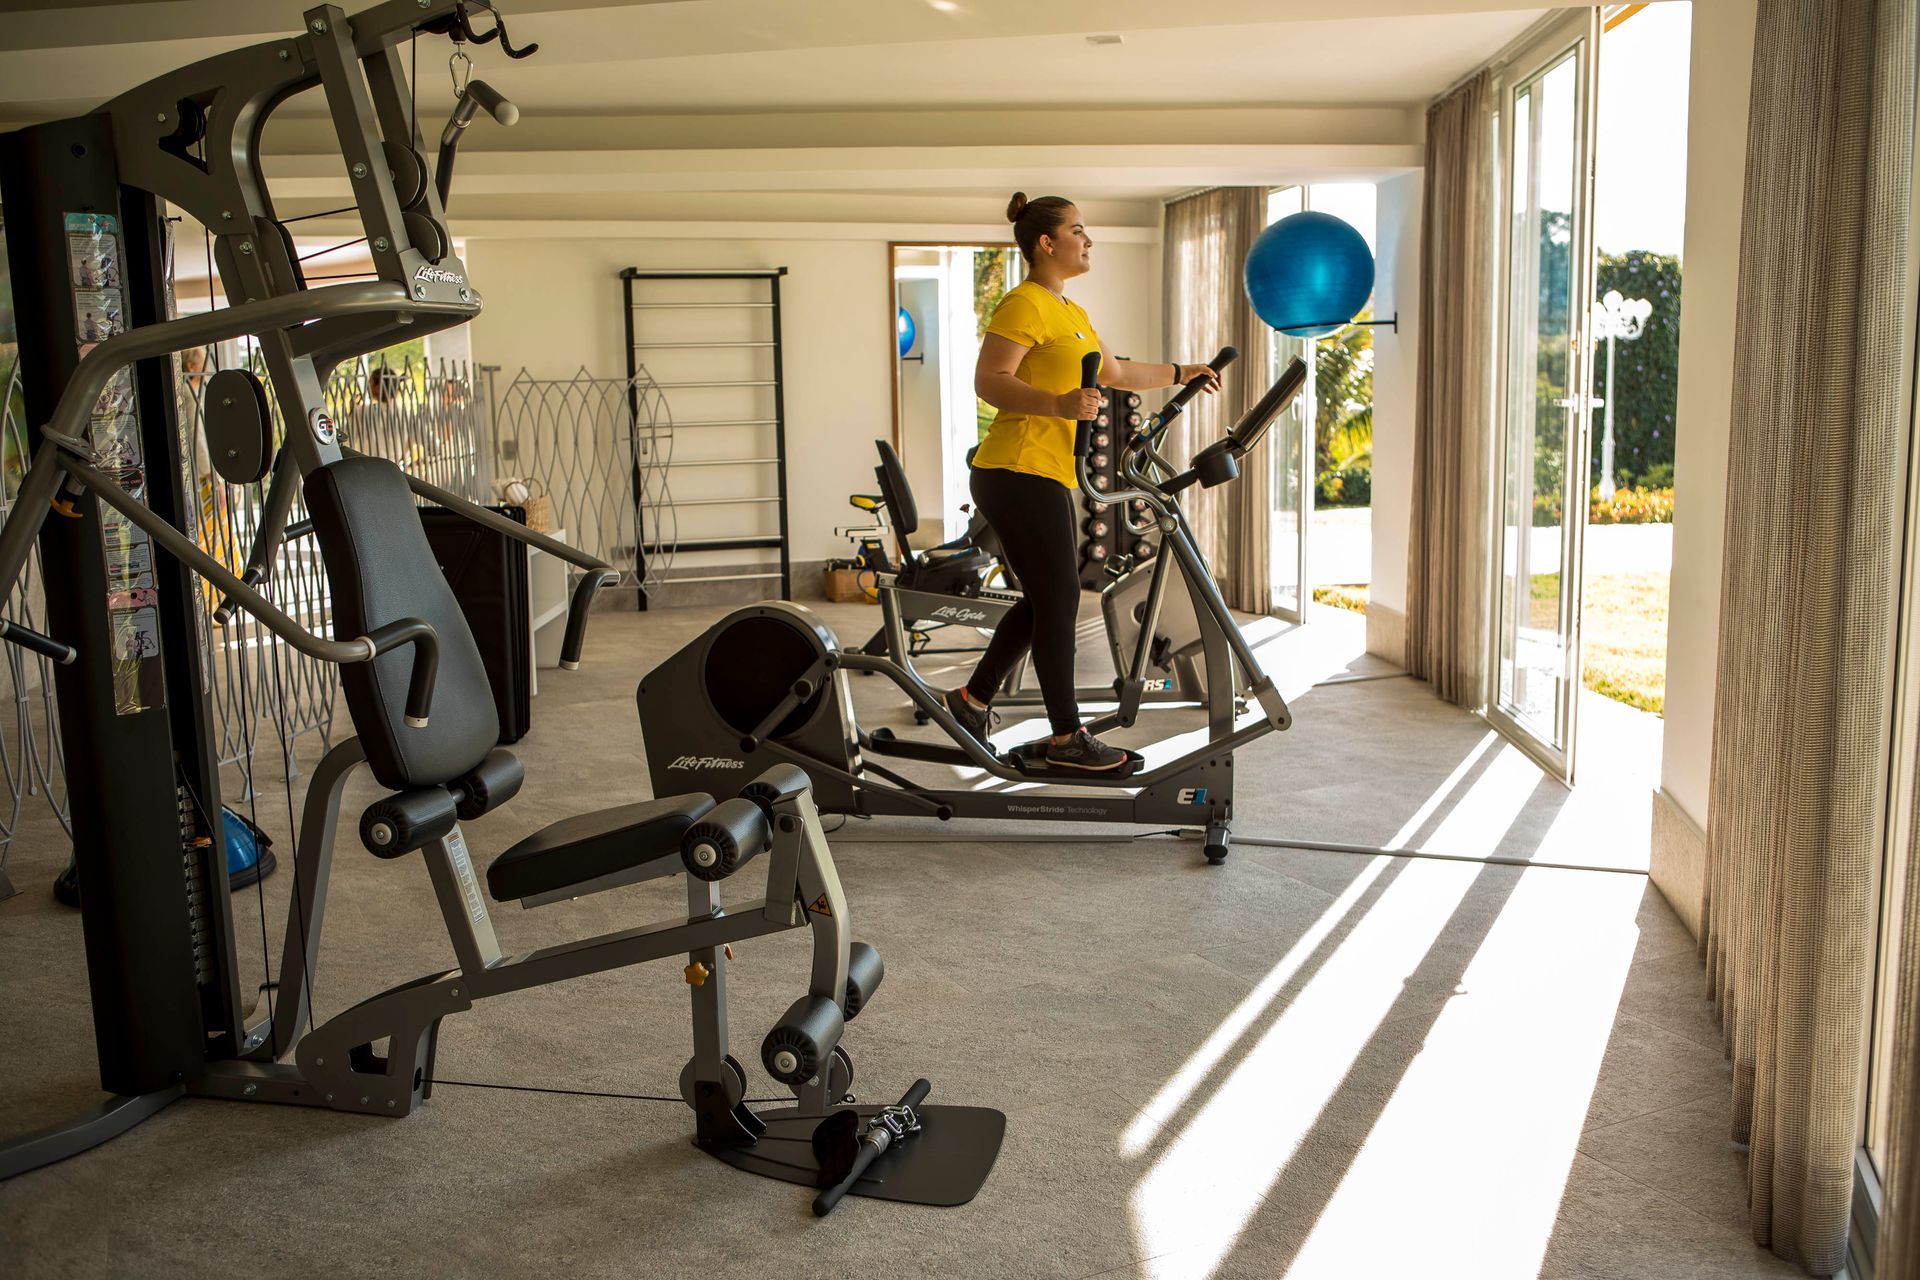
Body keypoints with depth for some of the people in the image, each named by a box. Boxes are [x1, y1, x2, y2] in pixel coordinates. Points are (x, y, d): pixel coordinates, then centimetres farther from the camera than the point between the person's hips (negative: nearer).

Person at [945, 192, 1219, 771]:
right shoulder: (1024, 305, -11)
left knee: (1045, 600, 15)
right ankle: (1067, 737, 5)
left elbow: (1115, 372, 32)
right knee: (1059, 599, -5)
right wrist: (1059, 404, -34)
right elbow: (989, 381, -21)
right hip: (1019, 472, -10)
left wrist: (1181, 372, 37)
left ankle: (973, 697, 26)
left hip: (1046, 475, 10)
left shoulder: (1070, 312, 19)